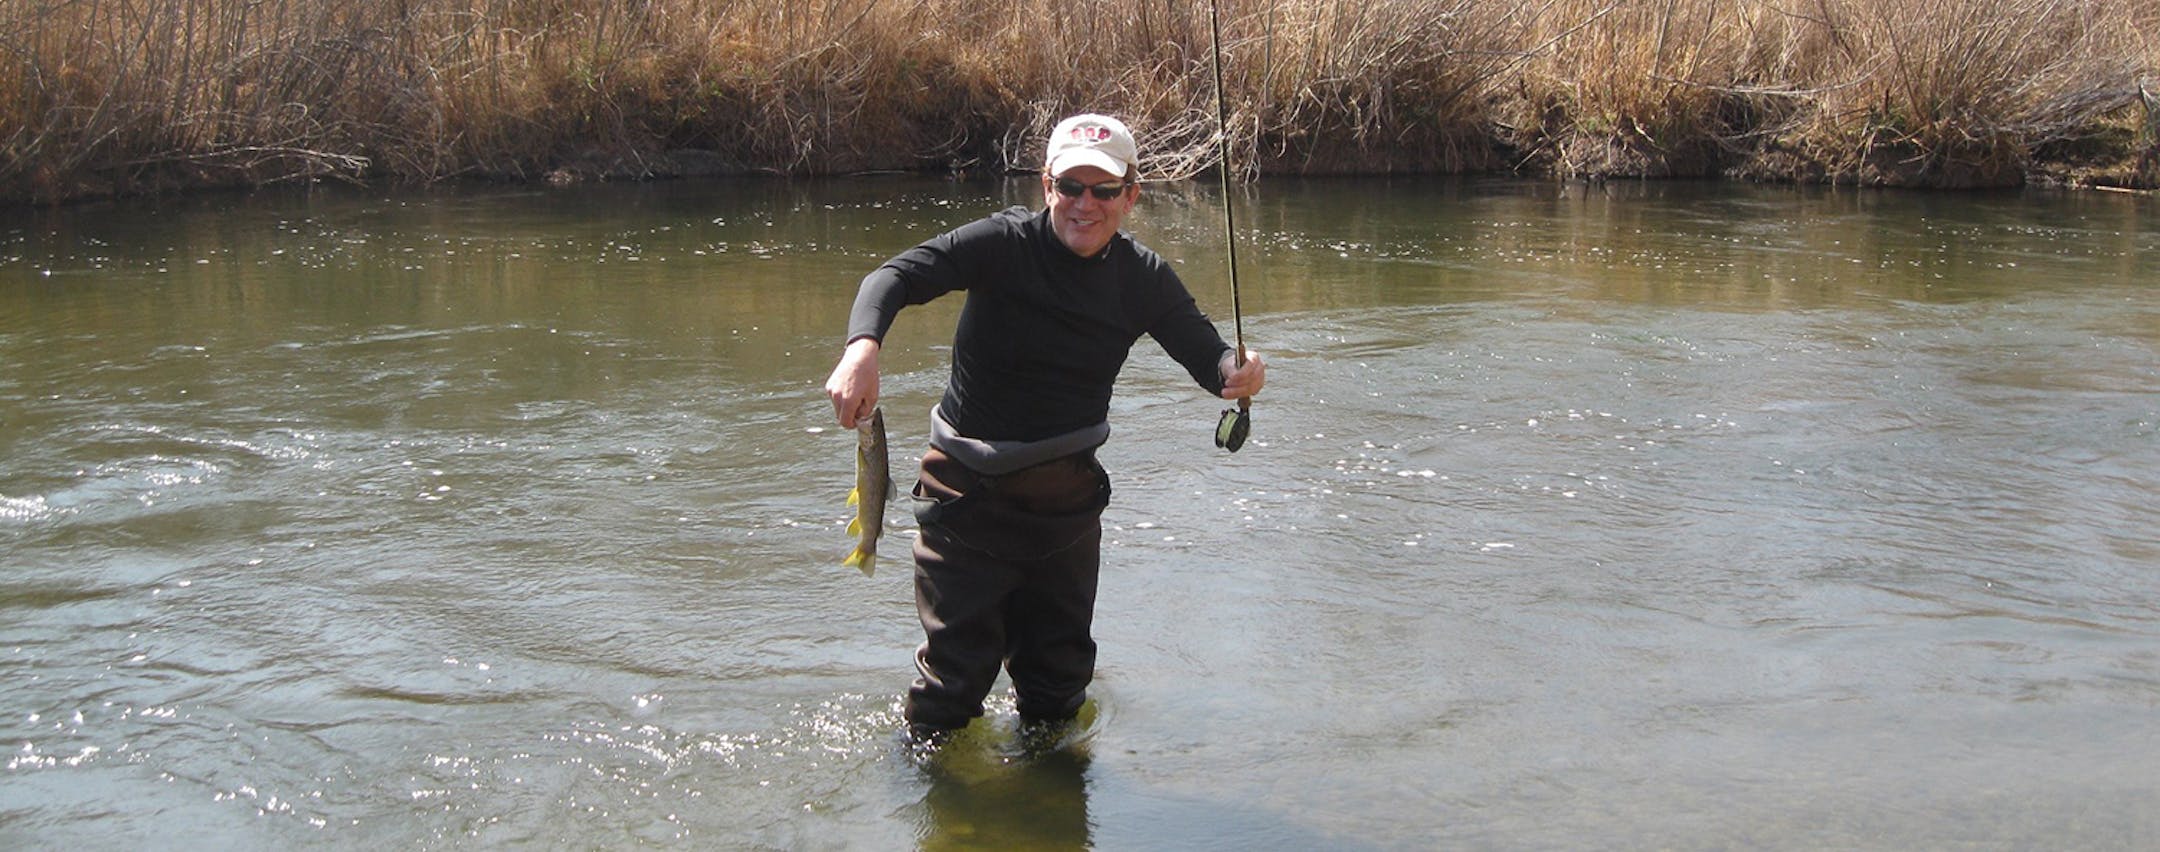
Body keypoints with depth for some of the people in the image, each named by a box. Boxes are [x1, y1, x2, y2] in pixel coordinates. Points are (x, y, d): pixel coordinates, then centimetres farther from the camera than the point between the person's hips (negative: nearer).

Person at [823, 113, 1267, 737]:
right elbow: (898, 274, -27)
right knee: (954, 672, -1)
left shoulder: (1142, 278, -1)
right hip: (969, 487, -4)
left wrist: (1237, 372, -32)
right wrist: (863, 347, -49)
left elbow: (1206, 352, -6)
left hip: (1067, 492, 4)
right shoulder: (1006, 243, -15)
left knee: (1060, 672, 16)